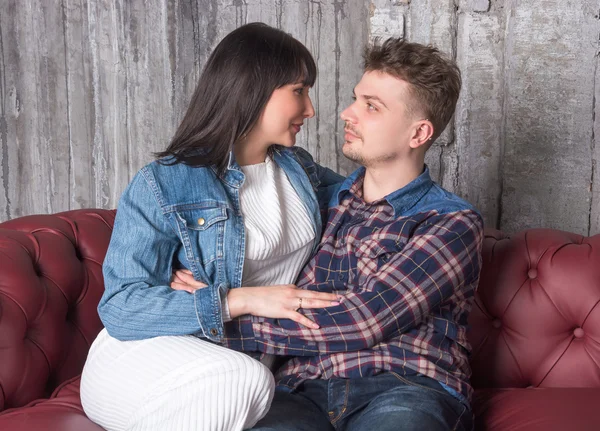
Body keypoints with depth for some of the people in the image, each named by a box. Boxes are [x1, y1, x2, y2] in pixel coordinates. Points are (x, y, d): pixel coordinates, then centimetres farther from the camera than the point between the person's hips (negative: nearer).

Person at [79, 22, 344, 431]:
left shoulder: (298, 167, 9)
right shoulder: (163, 185, -13)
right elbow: (121, 307, -19)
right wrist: (243, 300, -28)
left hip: (253, 357, 7)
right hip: (148, 353, -6)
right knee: (245, 381, -35)